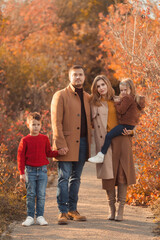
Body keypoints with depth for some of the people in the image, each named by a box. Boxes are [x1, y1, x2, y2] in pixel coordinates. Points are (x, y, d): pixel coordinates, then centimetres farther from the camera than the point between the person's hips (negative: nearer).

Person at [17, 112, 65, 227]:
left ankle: (40, 216, 9)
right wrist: (22, 173, -4)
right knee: (31, 195, 2)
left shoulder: (45, 139, 6)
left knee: (41, 195, 1)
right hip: (30, 170, -2)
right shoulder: (25, 140, -1)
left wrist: (58, 152, -4)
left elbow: (48, 153, 15)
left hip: (42, 170, 2)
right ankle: (30, 217, 9)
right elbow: (20, 157, 1)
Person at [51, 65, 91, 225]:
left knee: (76, 178, 10)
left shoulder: (87, 98, 15)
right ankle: (63, 212, -4)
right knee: (64, 177, -5)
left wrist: (89, 143, 8)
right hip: (67, 143, -5)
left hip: (82, 143, 5)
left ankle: (72, 209, 17)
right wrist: (60, 144, -16)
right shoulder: (60, 96, -2)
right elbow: (56, 123, -8)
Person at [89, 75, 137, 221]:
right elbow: (93, 123, 3)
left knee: (122, 173, -4)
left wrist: (130, 131, 3)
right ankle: (112, 209, 10)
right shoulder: (95, 104, 8)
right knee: (108, 174, -1)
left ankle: (121, 210, -1)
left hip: (122, 139, 1)